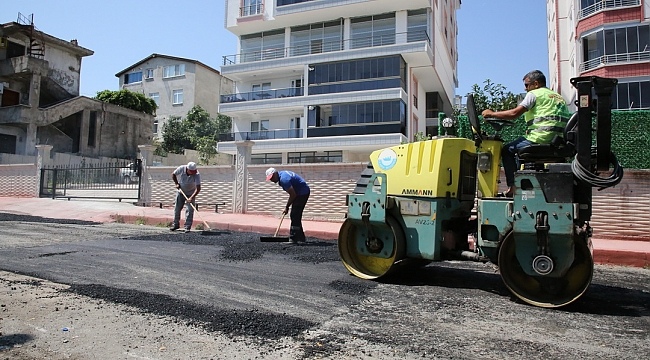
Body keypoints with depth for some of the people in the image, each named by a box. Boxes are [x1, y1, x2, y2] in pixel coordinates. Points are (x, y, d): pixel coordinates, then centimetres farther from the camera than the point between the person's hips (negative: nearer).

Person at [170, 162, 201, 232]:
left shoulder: (197, 175, -29)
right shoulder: (181, 169, -23)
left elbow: (198, 188, -33)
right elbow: (173, 174, -2)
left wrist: (191, 198, -40)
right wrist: (176, 183, -10)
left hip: (190, 193, -2)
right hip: (180, 192, 3)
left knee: (189, 210, -9)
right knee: (177, 208, 8)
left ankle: (187, 227, -1)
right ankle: (176, 224, 23)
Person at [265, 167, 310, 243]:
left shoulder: (283, 179, -24)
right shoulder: (281, 174, 7)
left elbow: (293, 194, -22)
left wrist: (287, 207, -12)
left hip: (302, 193, -11)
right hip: (303, 192, 11)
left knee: (295, 216, -13)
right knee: (296, 216, 14)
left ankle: (293, 239, -12)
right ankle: (301, 237, 22)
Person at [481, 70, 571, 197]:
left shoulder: (534, 94, 0)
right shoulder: (558, 96, 26)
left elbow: (514, 113, -11)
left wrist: (491, 114, 0)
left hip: (541, 140, -9)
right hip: (559, 142, 9)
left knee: (507, 150, 5)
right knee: (518, 149, 27)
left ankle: (512, 187, 1)